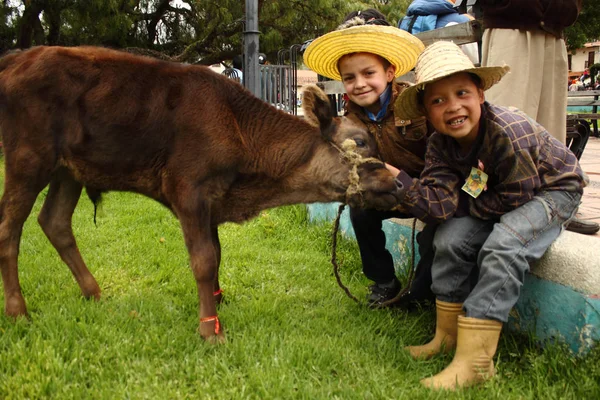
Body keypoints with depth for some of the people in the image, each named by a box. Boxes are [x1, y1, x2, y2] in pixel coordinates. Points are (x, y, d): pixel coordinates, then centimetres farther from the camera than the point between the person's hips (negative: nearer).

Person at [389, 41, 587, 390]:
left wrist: (462, 205, -18)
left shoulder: (507, 130, -34)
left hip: (552, 190, -6)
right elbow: (438, 202, -27)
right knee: (450, 238, -12)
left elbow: (514, 197, -26)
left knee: (502, 247, -29)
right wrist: (396, 179, -39)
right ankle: (448, 335, 3)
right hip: (501, 197, 7)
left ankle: (474, 360, -27)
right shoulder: (440, 145, -14)